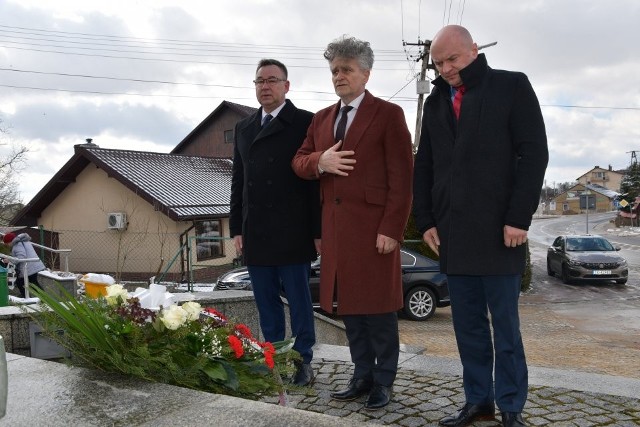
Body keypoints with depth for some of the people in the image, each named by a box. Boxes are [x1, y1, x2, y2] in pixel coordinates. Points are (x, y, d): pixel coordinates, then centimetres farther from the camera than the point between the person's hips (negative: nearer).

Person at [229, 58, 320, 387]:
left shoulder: (306, 123, -1)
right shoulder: (243, 128, 16)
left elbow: (316, 178, -5)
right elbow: (237, 182, 17)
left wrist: (318, 231, -9)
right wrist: (236, 228, 11)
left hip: (292, 234, -5)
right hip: (255, 234, 5)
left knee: (299, 301, 4)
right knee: (267, 304, 11)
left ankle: (302, 362, 17)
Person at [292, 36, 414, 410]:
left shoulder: (388, 114, -2)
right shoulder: (321, 118, 16)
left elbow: (401, 179, -8)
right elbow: (299, 162, 13)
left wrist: (391, 229, -15)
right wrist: (319, 161, -10)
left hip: (374, 226, -6)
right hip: (335, 227, 6)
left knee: (378, 307, 4)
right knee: (349, 305, 11)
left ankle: (384, 380, 19)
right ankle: (363, 376, 25)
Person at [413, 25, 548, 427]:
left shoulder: (512, 86, 2)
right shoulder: (435, 102, 15)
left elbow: (534, 154, -5)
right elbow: (424, 167, 15)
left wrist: (518, 219, -12)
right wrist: (426, 221, 5)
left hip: (499, 231, -4)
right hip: (452, 235, 4)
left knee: (505, 326, 5)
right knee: (468, 326, 10)